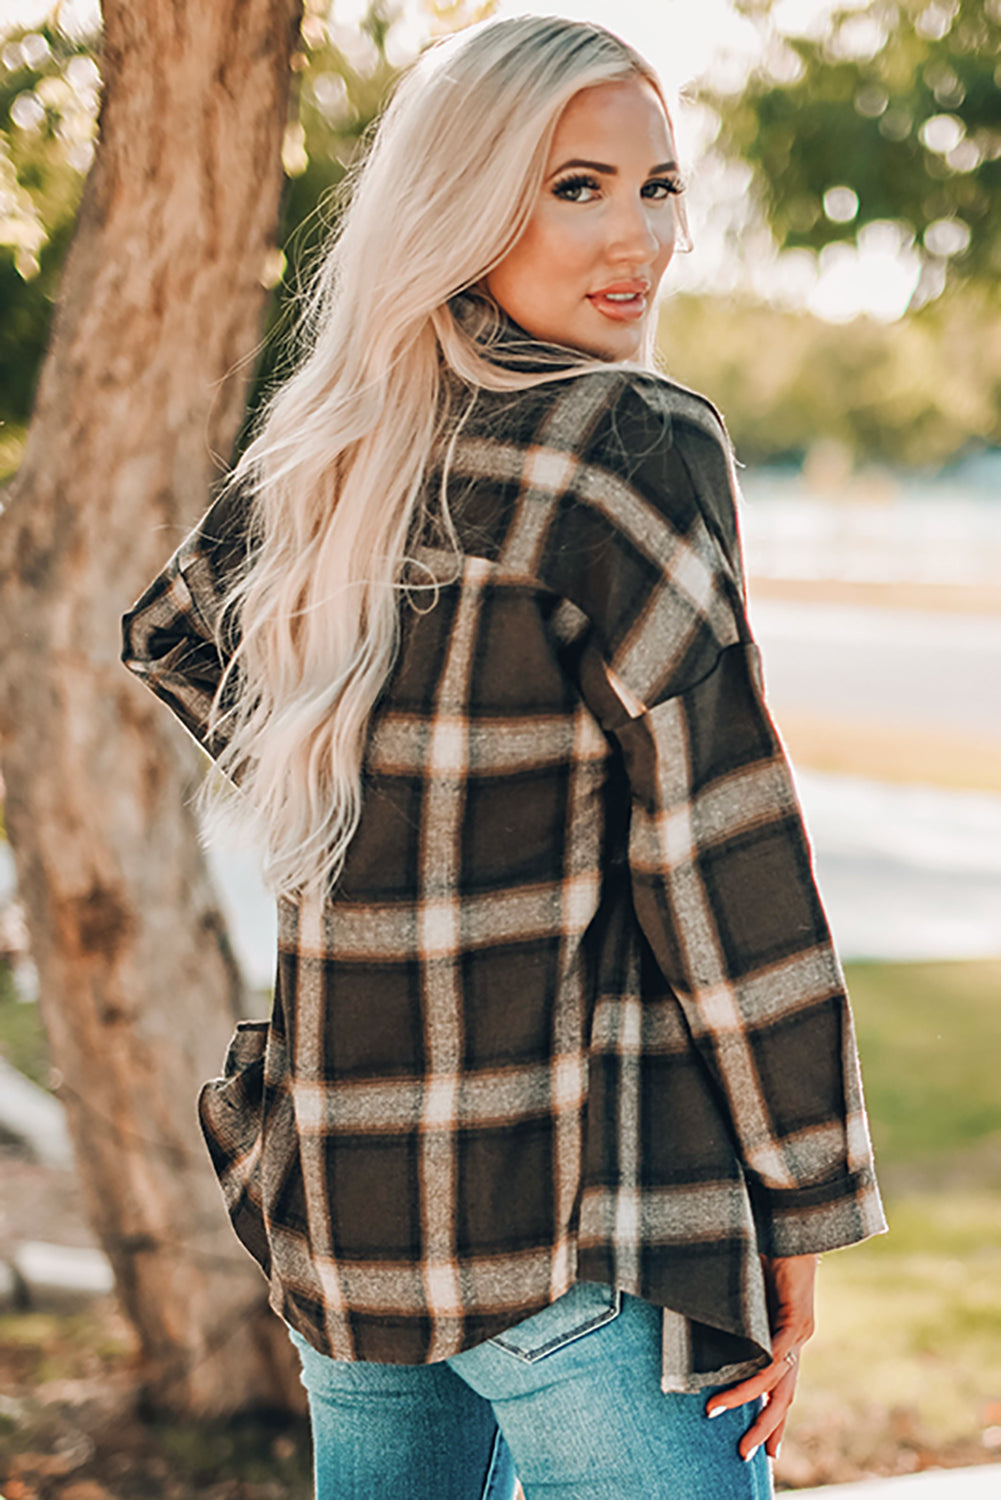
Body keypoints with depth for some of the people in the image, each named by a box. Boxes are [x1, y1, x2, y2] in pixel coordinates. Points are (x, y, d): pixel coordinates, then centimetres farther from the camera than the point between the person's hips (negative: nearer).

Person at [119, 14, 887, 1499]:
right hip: (576, 1213, -7)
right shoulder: (638, 449, -15)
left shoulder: (322, 452, 7)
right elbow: (718, 853, -16)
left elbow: (166, 641, 25)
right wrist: (806, 1205, -8)